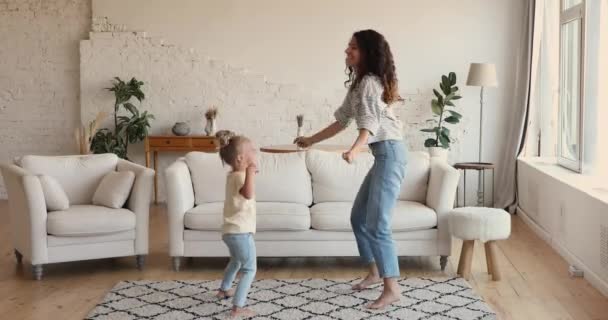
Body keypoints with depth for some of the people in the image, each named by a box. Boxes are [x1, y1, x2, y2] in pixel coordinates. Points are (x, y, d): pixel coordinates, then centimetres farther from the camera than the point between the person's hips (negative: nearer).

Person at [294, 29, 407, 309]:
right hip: (383, 154, 10)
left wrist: (354, 150, -44)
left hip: (389, 152, -10)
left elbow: (369, 124, -26)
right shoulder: (357, 83, 17)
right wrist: (310, 141, 27)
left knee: (377, 224, -12)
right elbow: (342, 121, 23)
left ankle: (392, 288, -7)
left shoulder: (369, 82, -13)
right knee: (359, 217, 16)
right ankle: (375, 273, 28)